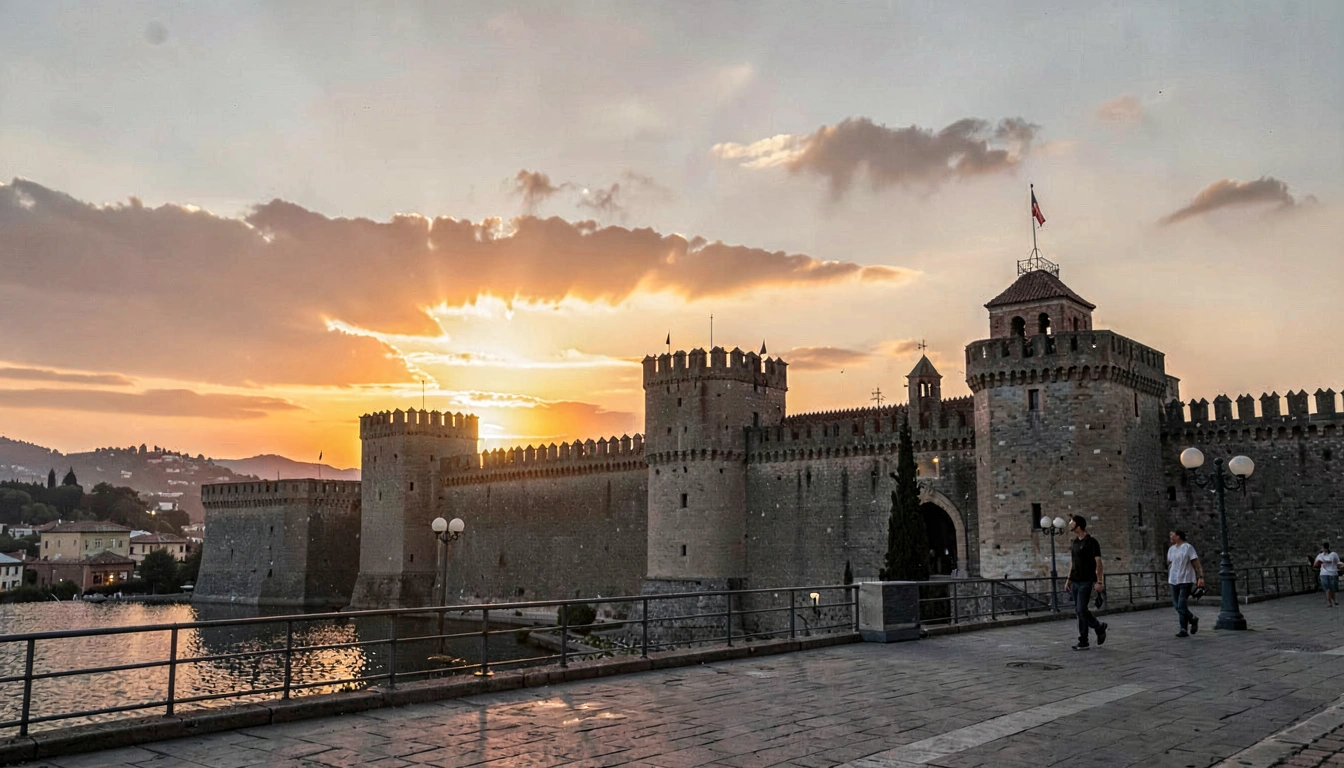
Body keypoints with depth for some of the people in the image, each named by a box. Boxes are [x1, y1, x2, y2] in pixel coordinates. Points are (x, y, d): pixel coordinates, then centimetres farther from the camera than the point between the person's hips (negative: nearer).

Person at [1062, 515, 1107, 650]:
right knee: (1078, 611, 6)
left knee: (1081, 610, -12)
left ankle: (1099, 627, 14)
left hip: (1086, 582, -8)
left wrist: (1099, 582, -17)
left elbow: (1098, 562, -11)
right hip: (1075, 582, 8)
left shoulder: (1091, 542, -8)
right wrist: (1068, 579, 17)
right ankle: (1083, 642, 9)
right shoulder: (1075, 543, 14)